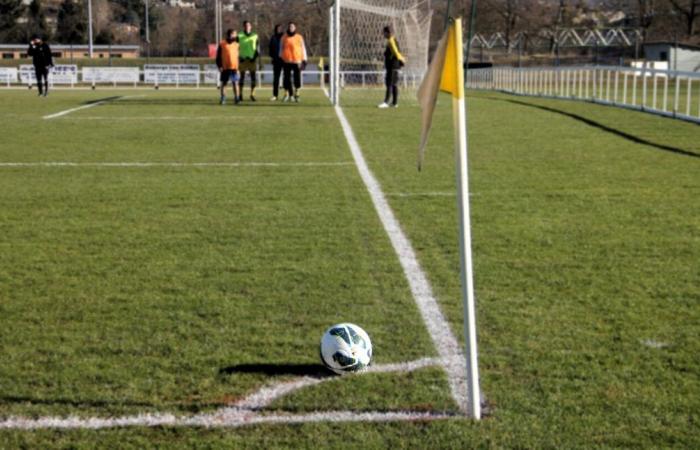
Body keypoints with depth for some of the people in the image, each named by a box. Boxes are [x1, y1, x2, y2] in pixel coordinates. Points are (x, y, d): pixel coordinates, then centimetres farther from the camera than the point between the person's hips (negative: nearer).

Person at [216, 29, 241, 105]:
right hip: (225, 68, -1)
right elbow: (218, 56, 1)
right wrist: (219, 66, -7)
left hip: (234, 67, 2)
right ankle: (223, 99, 12)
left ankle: (237, 98, -2)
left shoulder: (236, 44, 9)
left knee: (235, 83, -4)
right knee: (224, 83, 6)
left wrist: (239, 66, 12)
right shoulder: (222, 44, -1)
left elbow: (239, 56, 16)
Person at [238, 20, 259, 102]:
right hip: (243, 59, -1)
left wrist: (255, 57, -5)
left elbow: (257, 48, 7)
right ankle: (240, 94, 6)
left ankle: (252, 94, 1)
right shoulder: (240, 36, 4)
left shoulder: (255, 36, 7)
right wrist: (240, 57, -5)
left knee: (253, 77, -3)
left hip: (252, 59, 1)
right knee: (242, 76, 2)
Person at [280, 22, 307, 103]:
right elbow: (281, 48, 16)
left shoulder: (299, 37, 5)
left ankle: (296, 94, 6)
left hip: (297, 61, -1)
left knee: (297, 78, -3)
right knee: (287, 78, 2)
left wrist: (304, 60, 3)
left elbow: (303, 49, 8)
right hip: (287, 61, 2)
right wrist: (280, 58, 10)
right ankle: (288, 95, 10)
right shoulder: (284, 37, 9)